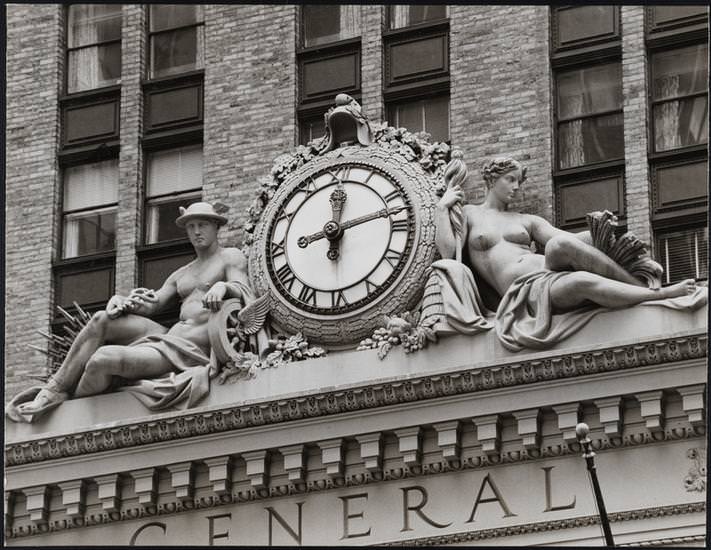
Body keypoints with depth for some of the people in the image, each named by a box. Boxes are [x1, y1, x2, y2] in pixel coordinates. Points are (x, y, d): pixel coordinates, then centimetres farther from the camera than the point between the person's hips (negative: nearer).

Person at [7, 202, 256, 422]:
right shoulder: (181, 275, 26)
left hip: (188, 351, -8)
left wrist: (223, 286, -34)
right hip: (166, 335, 8)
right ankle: (53, 392, -10)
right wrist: (123, 302, -7)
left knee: (103, 359, -26)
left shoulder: (230, 257, 7)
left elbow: (242, 290, -11)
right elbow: (151, 305, 14)